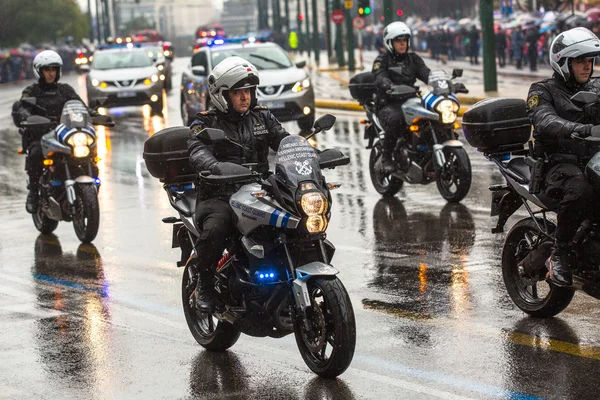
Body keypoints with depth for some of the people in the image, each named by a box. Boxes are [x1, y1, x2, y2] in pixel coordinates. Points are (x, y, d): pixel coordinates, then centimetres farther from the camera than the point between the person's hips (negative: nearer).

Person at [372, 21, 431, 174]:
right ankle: (386, 157, -20)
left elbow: (426, 74, 1)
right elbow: (380, 79, -17)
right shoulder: (382, 60, 3)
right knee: (395, 119, -39)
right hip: (388, 104, -4)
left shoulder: (413, 59, 17)